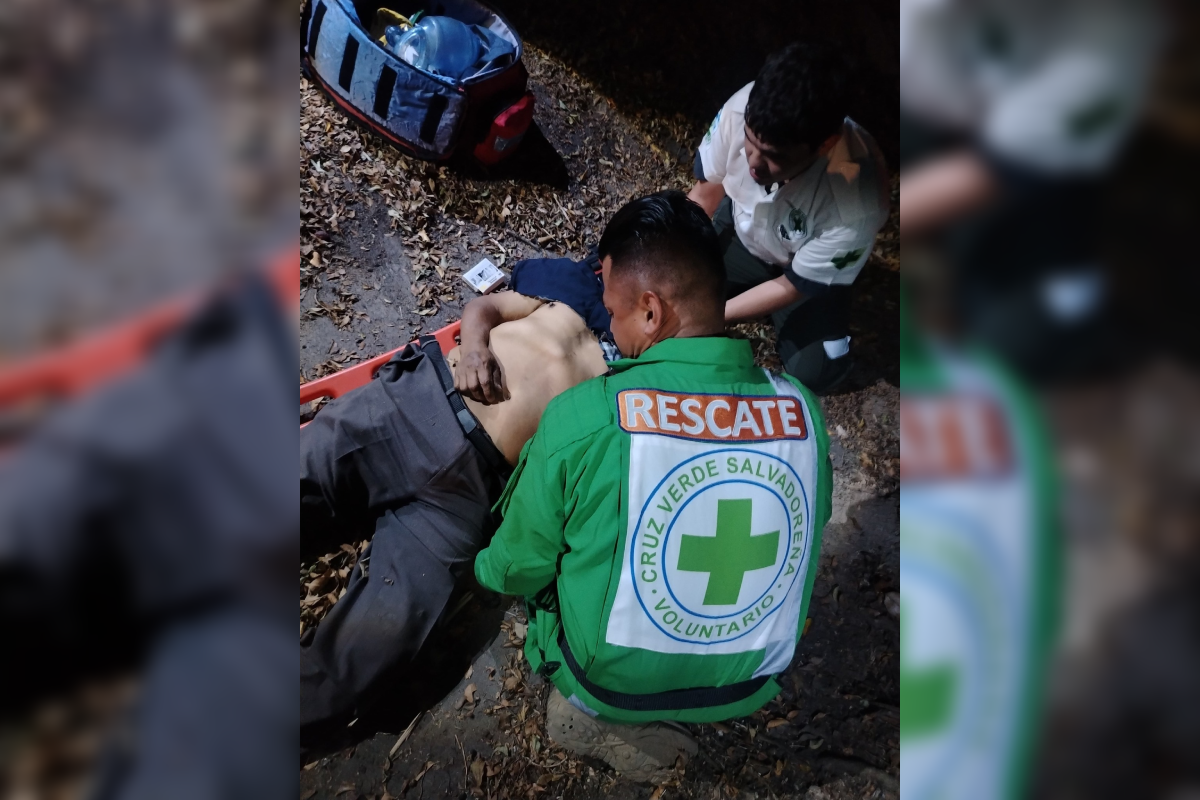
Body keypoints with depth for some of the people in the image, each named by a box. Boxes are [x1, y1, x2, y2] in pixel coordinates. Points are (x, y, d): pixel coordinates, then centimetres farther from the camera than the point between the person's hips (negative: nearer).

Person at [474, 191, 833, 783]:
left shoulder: (579, 418, -26)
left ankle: (597, 716, 10)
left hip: (608, 683, -3)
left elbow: (516, 570, -11)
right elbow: (808, 534, 3)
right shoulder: (803, 409, -15)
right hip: (750, 690, 4)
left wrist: (491, 568, 13)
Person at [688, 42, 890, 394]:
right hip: (740, 231, 3)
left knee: (814, 373, -18)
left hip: (808, 271, -2)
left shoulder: (857, 203, -41)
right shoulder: (741, 110, -33)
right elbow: (706, 192, -12)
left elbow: (792, 287, -25)